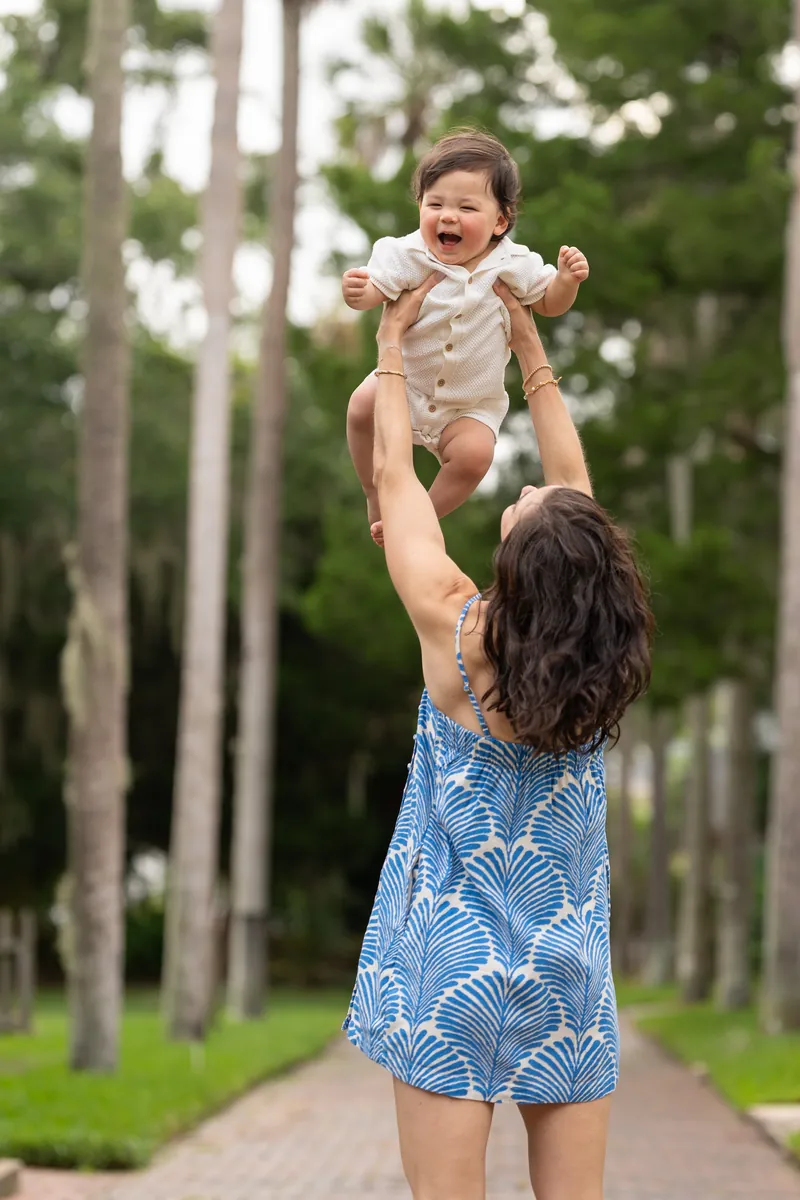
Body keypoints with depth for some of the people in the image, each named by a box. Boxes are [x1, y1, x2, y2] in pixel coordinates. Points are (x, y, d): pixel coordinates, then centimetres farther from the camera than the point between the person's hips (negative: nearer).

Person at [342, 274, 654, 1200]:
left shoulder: (455, 631, -13)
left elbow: (394, 478, 2)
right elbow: (574, 487, 11)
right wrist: (532, 351, 20)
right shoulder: (600, 658, -4)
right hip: (570, 975, 3)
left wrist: (392, 349, 16)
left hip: (453, 968, -3)